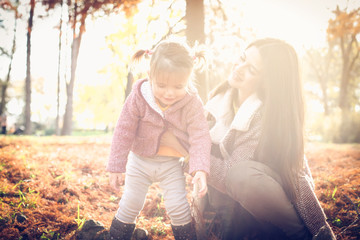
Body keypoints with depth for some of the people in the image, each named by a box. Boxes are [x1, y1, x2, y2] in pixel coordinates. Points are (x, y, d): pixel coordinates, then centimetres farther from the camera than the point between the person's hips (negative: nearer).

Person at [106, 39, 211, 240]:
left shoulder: (192, 104, -19)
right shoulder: (138, 97, -19)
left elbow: (200, 138, -20)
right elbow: (124, 132, -13)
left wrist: (200, 169, -35)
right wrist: (116, 167, -10)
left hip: (171, 163, 0)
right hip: (140, 161, 1)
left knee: (178, 207, 1)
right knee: (130, 205, 9)